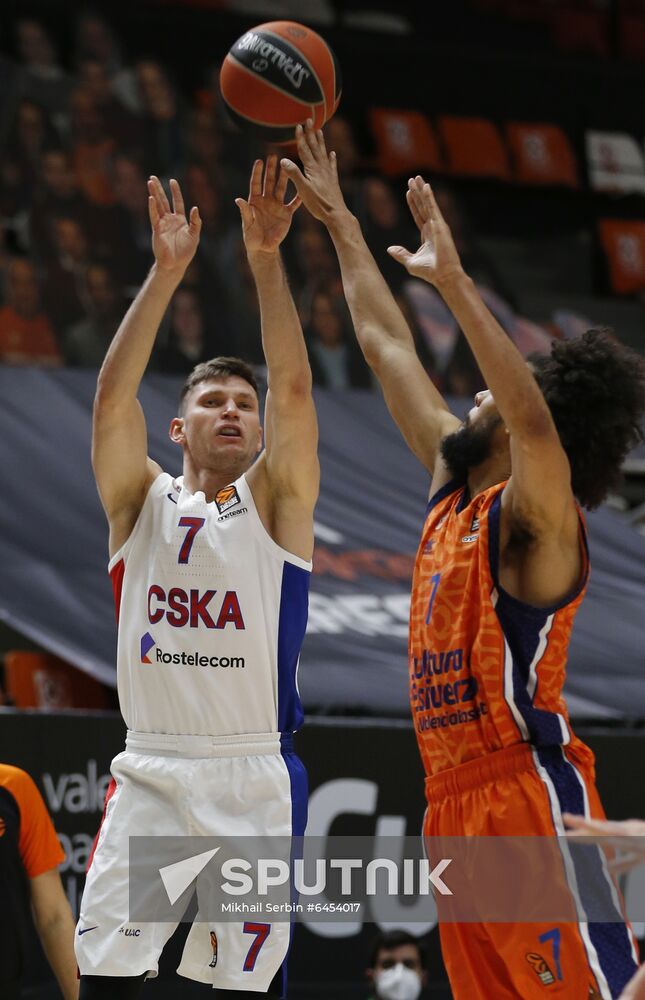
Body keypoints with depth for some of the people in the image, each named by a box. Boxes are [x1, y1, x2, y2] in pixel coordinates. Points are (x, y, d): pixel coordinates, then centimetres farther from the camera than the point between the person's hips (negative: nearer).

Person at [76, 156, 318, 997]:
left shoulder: (276, 502, 6)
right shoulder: (142, 502, 9)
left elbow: (293, 388, -8)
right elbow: (114, 395, -6)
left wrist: (265, 260, -17)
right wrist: (166, 273, -14)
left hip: (254, 779, -1)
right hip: (149, 772, 1)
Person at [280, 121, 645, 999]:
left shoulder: (538, 517, -8)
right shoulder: (455, 491, 16)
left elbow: (535, 423, -31)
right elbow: (389, 347, 23)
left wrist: (454, 281, -33)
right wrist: (341, 226, 28)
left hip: (529, 794, -9)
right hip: (457, 802, 9)